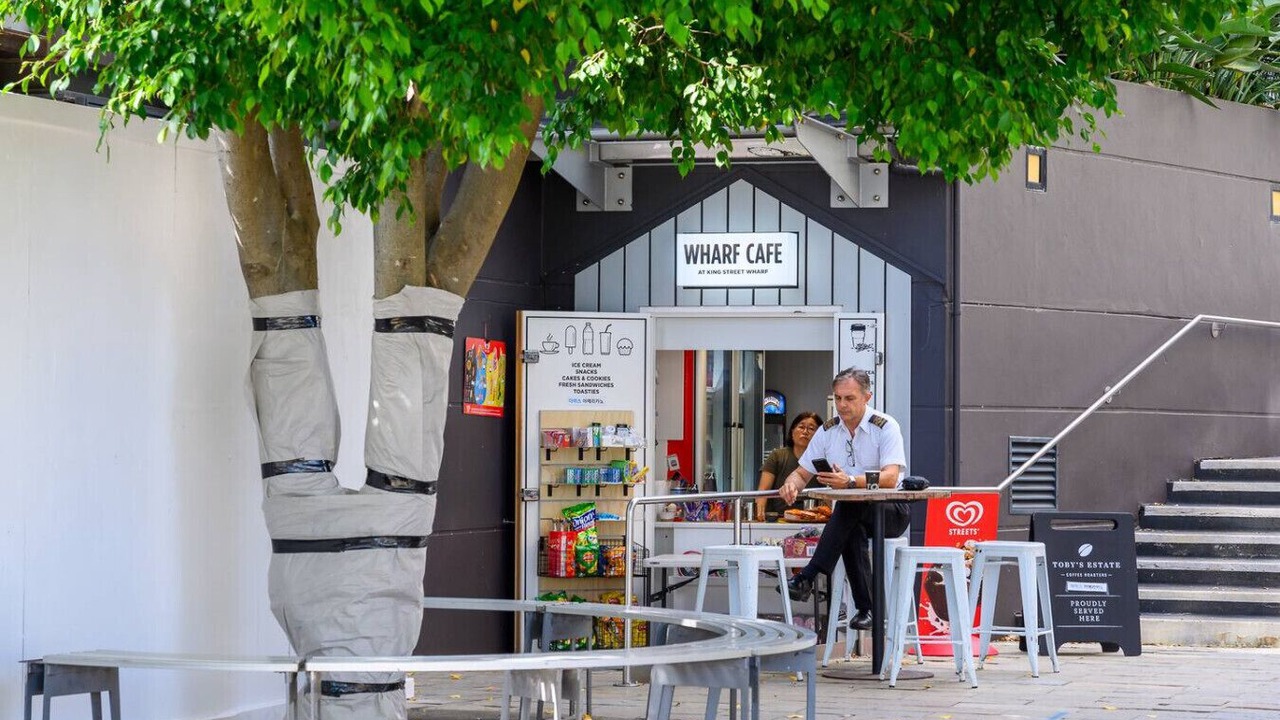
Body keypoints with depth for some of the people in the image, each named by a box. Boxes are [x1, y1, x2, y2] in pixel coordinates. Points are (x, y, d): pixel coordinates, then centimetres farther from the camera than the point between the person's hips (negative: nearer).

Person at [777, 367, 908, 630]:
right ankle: (866, 609, -29)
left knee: (848, 505, -36)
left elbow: (890, 478, -23)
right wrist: (791, 485, -17)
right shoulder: (827, 431, 7)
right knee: (852, 532, -33)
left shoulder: (885, 427, -9)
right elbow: (802, 473, 10)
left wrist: (850, 481, -40)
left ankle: (808, 577, -40)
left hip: (891, 512, -4)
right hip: (851, 513, 4)